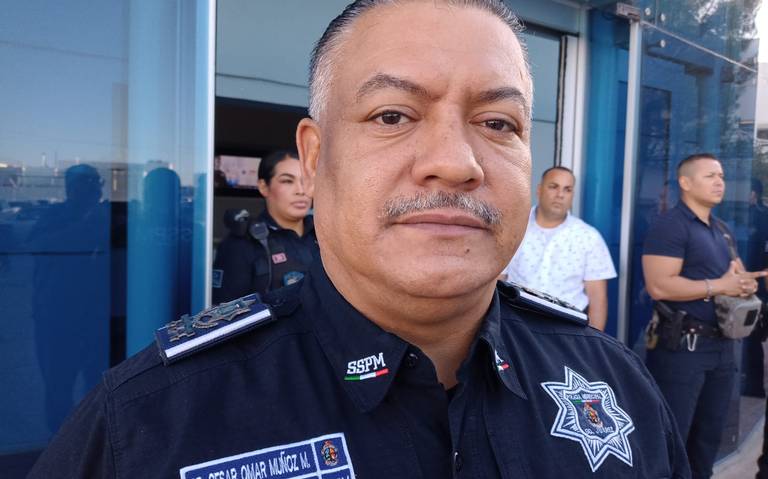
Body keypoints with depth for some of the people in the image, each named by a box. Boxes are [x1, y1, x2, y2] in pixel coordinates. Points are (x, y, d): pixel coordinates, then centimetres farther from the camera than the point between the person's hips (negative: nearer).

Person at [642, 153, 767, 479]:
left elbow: (737, 275, 24)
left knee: (710, 433, 17)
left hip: (721, 345, 9)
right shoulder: (670, 225, -12)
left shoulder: (722, 229, 16)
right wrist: (719, 286, -17)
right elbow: (659, 286, -23)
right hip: (682, 347, -9)